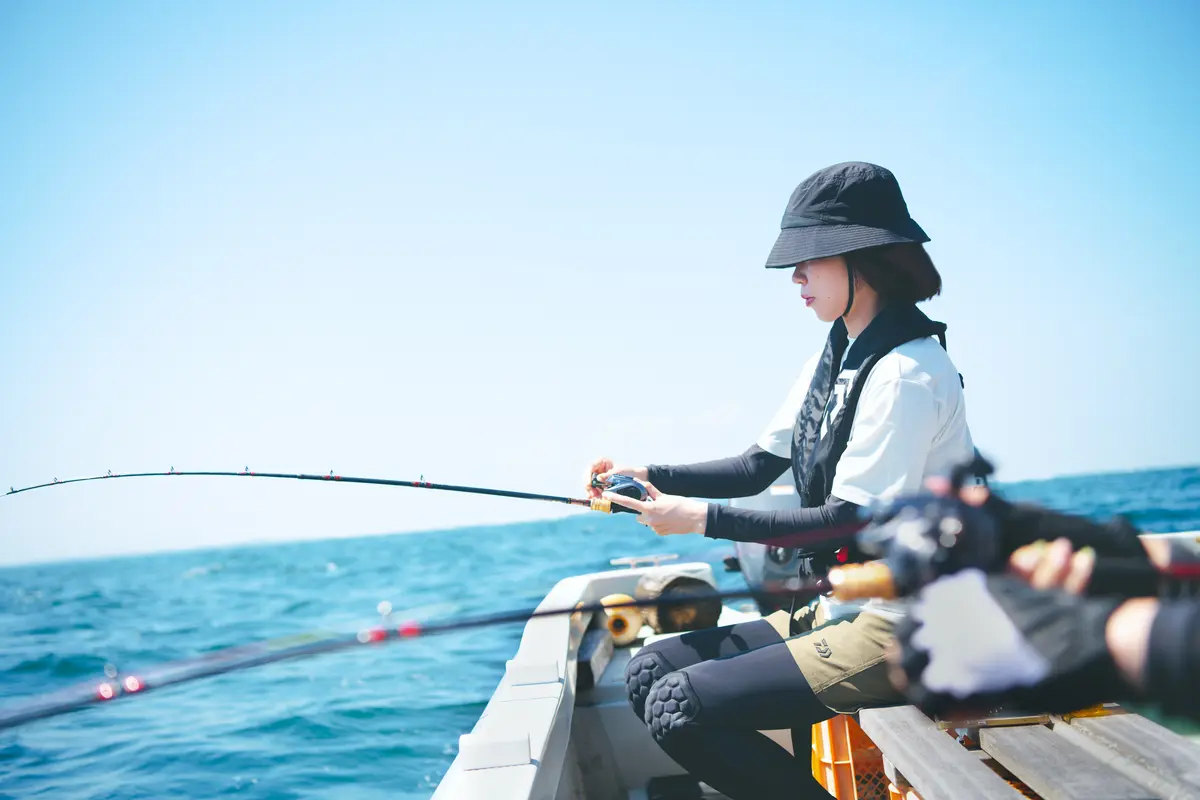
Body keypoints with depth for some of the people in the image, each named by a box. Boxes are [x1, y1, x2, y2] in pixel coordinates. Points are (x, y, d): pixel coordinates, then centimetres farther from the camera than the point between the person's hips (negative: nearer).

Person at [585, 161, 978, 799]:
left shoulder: (907, 371, -18)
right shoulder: (836, 353, 10)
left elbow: (849, 521, -20)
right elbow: (758, 468, 11)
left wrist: (705, 520, -18)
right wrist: (650, 476, -2)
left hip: (903, 628, -9)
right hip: (841, 608, 9)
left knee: (678, 705, -20)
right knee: (650, 670, 3)